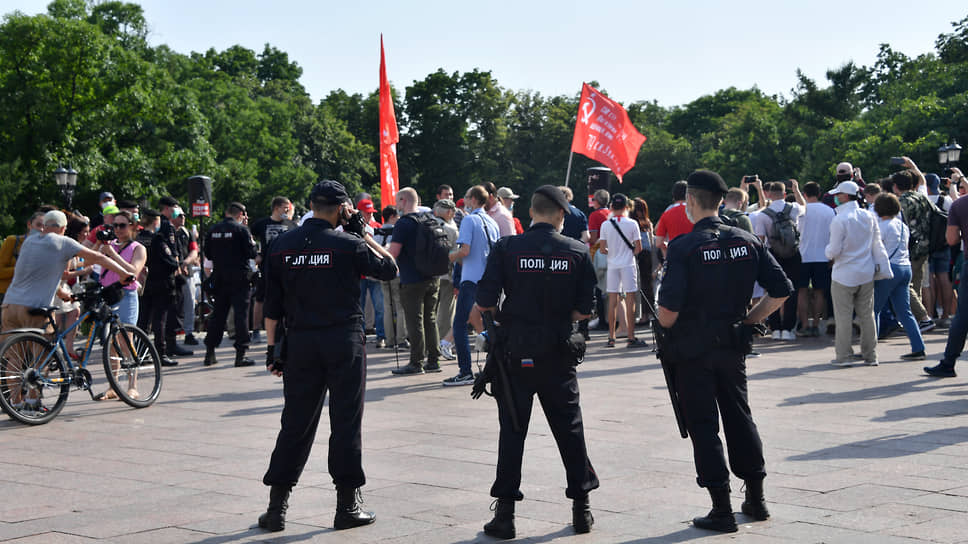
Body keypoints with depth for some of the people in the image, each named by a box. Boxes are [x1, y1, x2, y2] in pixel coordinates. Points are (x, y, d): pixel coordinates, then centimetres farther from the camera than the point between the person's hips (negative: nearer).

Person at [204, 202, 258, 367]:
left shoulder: (213, 230, 6)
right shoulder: (241, 229, -10)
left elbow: (208, 254, 11)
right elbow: (251, 253, -11)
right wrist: (252, 243, 8)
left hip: (219, 277, 5)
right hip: (239, 277, -5)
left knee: (218, 313, 12)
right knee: (241, 313, -1)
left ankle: (210, 353, 13)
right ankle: (241, 354, -5)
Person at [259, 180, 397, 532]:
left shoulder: (282, 245, 3)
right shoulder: (348, 244, -8)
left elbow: (272, 304, 5)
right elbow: (390, 269, 6)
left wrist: (273, 346, 11)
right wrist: (361, 232, 7)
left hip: (300, 342, 3)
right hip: (344, 341, -3)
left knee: (295, 423, 8)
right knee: (346, 422, 4)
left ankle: (276, 509, 9)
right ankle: (347, 506, 9)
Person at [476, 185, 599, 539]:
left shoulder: (506, 249, -7)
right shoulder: (577, 252, -3)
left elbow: (484, 303, -10)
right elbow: (585, 309, -1)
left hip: (515, 351, -1)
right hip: (558, 354, 1)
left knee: (512, 431, 5)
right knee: (569, 428, 12)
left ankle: (505, 513, 5)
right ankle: (581, 508, 18)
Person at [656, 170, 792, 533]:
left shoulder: (683, 247, -15)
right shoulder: (748, 241, 0)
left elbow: (669, 308, -22)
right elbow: (781, 291, -1)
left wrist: (666, 327, 0)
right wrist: (748, 320, 8)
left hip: (693, 349, -5)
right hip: (733, 347, 5)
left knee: (703, 426, 3)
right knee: (739, 417, 18)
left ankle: (722, 510, 4)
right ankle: (756, 500, 25)